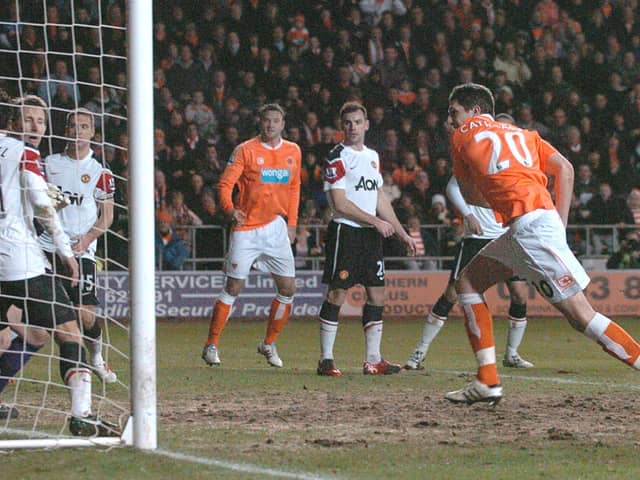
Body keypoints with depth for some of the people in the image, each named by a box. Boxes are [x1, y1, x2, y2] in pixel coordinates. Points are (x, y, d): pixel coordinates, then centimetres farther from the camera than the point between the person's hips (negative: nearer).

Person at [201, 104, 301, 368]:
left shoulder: (293, 152, 9)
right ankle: (211, 346, 4)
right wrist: (230, 209, -27)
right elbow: (225, 184, -9)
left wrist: (291, 223, 13)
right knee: (233, 288, -5)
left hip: (276, 227, 4)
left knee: (288, 288, 1)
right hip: (247, 227, -4)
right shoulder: (245, 150, -5)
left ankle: (269, 344, 18)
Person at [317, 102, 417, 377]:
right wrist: (376, 222, -11)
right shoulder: (337, 158, -7)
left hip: (371, 234, 7)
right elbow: (340, 203, -14)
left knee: (377, 295, 5)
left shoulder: (372, 156, 16)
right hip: (345, 231, -7)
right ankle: (326, 360, -3)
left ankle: (373, 360, 10)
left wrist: (402, 233, 18)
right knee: (337, 294, -8)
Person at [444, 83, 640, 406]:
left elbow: (470, 196, 20)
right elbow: (564, 168, 11)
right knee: (467, 282, 15)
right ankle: (487, 382, 9)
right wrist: (560, 224, 8)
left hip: (531, 225, -8)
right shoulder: (522, 134, 25)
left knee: (579, 314, -10)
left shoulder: (463, 136, 12)